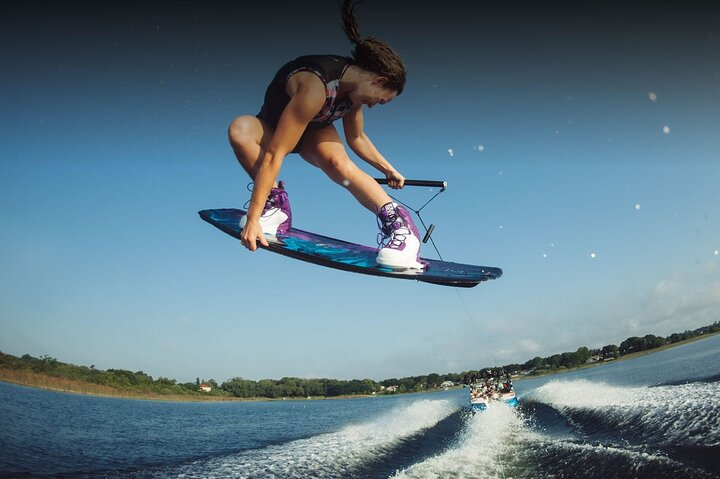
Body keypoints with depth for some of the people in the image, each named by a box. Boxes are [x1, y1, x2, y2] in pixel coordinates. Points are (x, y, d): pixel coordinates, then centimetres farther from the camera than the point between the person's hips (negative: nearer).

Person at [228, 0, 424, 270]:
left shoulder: (355, 83, -16)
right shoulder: (316, 87, -39)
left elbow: (357, 138, 4)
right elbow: (274, 155, -41)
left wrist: (388, 170, 9)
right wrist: (253, 217, -43)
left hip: (315, 130, 4)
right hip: (273, 129, -3)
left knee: (338, 163, -32)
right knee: (239, 129, -38)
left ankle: (396, 222, -28)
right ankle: (275, 202, -24)